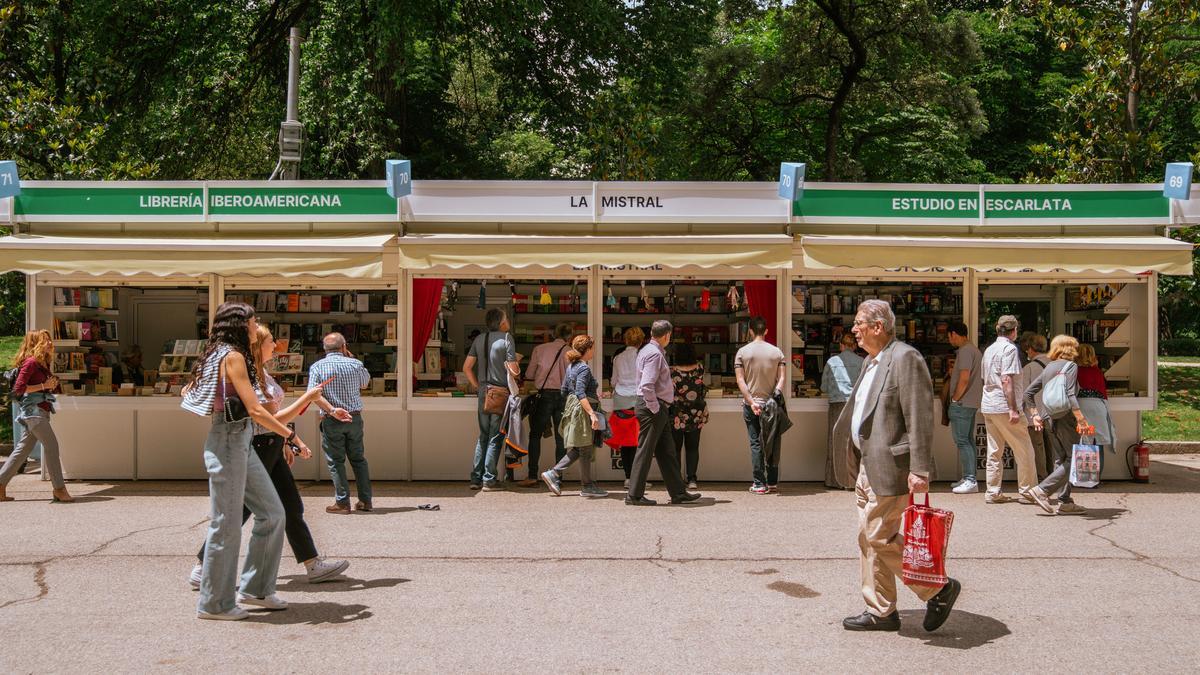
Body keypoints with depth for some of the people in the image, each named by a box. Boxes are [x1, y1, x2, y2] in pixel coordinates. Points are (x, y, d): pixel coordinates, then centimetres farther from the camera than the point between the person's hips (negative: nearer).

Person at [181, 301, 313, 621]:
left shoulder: (219, 355, 14)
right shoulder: (233, 356, -14)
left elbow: (187, 391, 22)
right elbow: (255, 410, -20)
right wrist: (291, 436, -16)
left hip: (242, 445, 10)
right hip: (228, 443, -10)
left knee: (272, 513, 11)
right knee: (227, 525, -1)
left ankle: (254, 588, 20)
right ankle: (214, 604, 11)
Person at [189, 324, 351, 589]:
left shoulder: (262, 373, 11)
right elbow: (273, 418, -20)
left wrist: (283, 444, 23)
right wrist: (307, 398, -16)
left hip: (272, 448, 10)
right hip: (257, 449, -10)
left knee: (292, 507, 10)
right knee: (240, 510, -3)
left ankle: (313, 565, 15)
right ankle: (203, 568, 8)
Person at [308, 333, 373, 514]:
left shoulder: (316, 367, -4)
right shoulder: (355, 364, 0)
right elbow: (366, 382, 20)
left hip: (331, 419, -2)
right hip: (354, 417, 2)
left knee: (336, 461, 5)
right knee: (359, 459, 13)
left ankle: (342, 502, 5)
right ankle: (365, 500, 16)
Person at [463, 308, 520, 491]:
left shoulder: (479, 339, 8)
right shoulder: (506, 338, -9)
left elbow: (467, 368, 10)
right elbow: (513, 370, -13)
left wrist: (478, 387, 16)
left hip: (483, 392, 5)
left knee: (483, 436, 14)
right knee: (495, 437, 1)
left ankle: (476, 478, 14)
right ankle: (489, 480, 1)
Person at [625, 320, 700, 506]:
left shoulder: (650, 350, 17)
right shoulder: (654, 353, -15)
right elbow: (646, 386, -25)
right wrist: (655, 408, -18)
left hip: (658, 408, 10)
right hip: (652, 407, -10)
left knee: (667, 451, 12)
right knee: (645, 451, -5)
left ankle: (678, 492, 18)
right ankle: (634, 495, 1)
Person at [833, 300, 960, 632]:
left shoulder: (905, 358, -15)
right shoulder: (871, 362, 15)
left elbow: (920, 418, -20)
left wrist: (919, 470, -23)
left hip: (891, 466, -10)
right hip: (869, 465, 10)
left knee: (880, 537, -7)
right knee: (869, 538, 13)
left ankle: (938, 588, 9)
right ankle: (880, 611, 22)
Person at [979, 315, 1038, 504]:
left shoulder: (989, 349, 17)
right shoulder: (1009, 349, -9)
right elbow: (1007, 380, -18)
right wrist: (1013, 409, -20)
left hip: (987, 406, 8)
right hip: (1003, 406, -8)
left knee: (994, 451, 9)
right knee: (1024, 450, 2)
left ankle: (993, 492, 9)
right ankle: (1027, 490, 6)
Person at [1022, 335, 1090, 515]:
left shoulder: (1048, 368, 14)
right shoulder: (1070, 365, -7)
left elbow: (1027, 393, 15)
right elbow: (1070, 395, -21)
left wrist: (1034, 414, 19)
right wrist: (1081, 418, -24)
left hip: (1050, 419, 8)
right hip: (1065, 418, -8)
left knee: (1061, 459, 12)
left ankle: (1065, 502, 13)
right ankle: (1042, 490, -11)